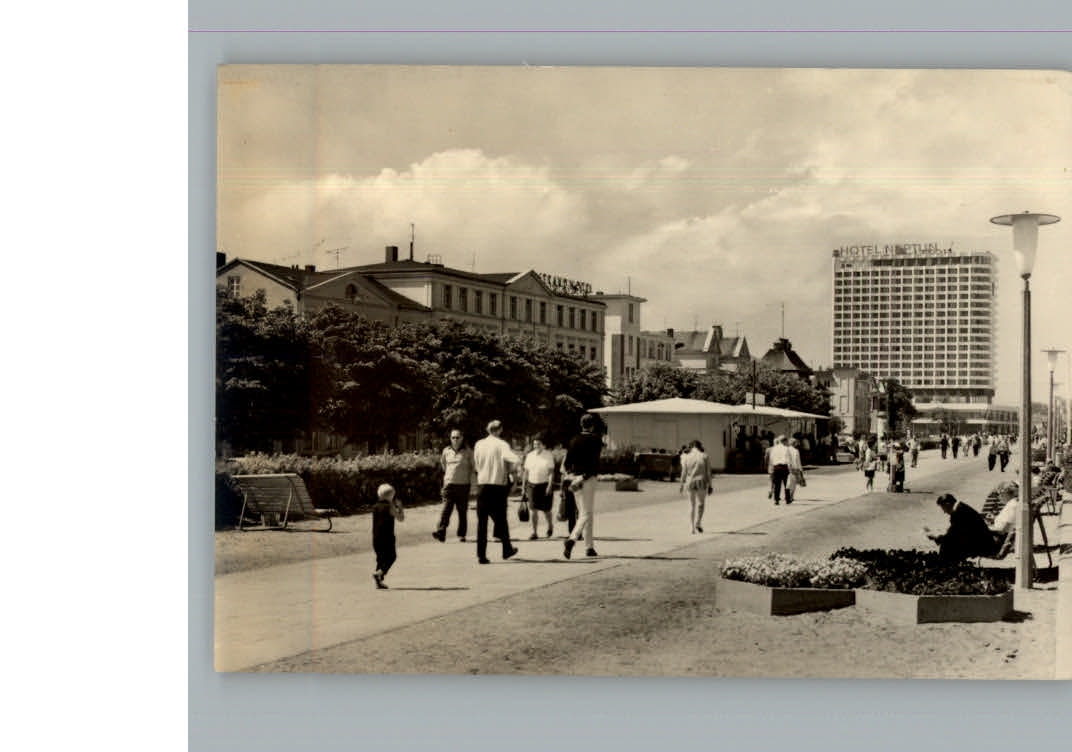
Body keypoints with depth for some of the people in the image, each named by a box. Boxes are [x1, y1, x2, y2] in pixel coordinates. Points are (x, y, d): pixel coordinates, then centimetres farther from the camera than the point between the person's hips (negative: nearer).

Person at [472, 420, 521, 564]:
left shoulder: (478, 444, 7)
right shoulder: (501, 445, -7)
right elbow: (516, 460, -22)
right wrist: (514, 469, -2)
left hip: (482, 485, 3)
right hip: (498, 486, -3)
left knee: (481, 521, 4)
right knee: (501, 519, 12)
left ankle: (481, 555, -2)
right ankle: (507, 550, 25)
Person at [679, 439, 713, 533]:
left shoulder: (686, 457, -2)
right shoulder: (704, 457, -3)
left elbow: (684, 472, -2)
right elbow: (708, 472, -3)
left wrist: (682, 484, 7)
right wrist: (710, 485, 3)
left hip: (690, 483, 1)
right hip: (701, 483, -1)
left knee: (692, 505, 11)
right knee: (700, 504, 12)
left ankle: (693, 528, 9)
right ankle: (697, 524, -7)